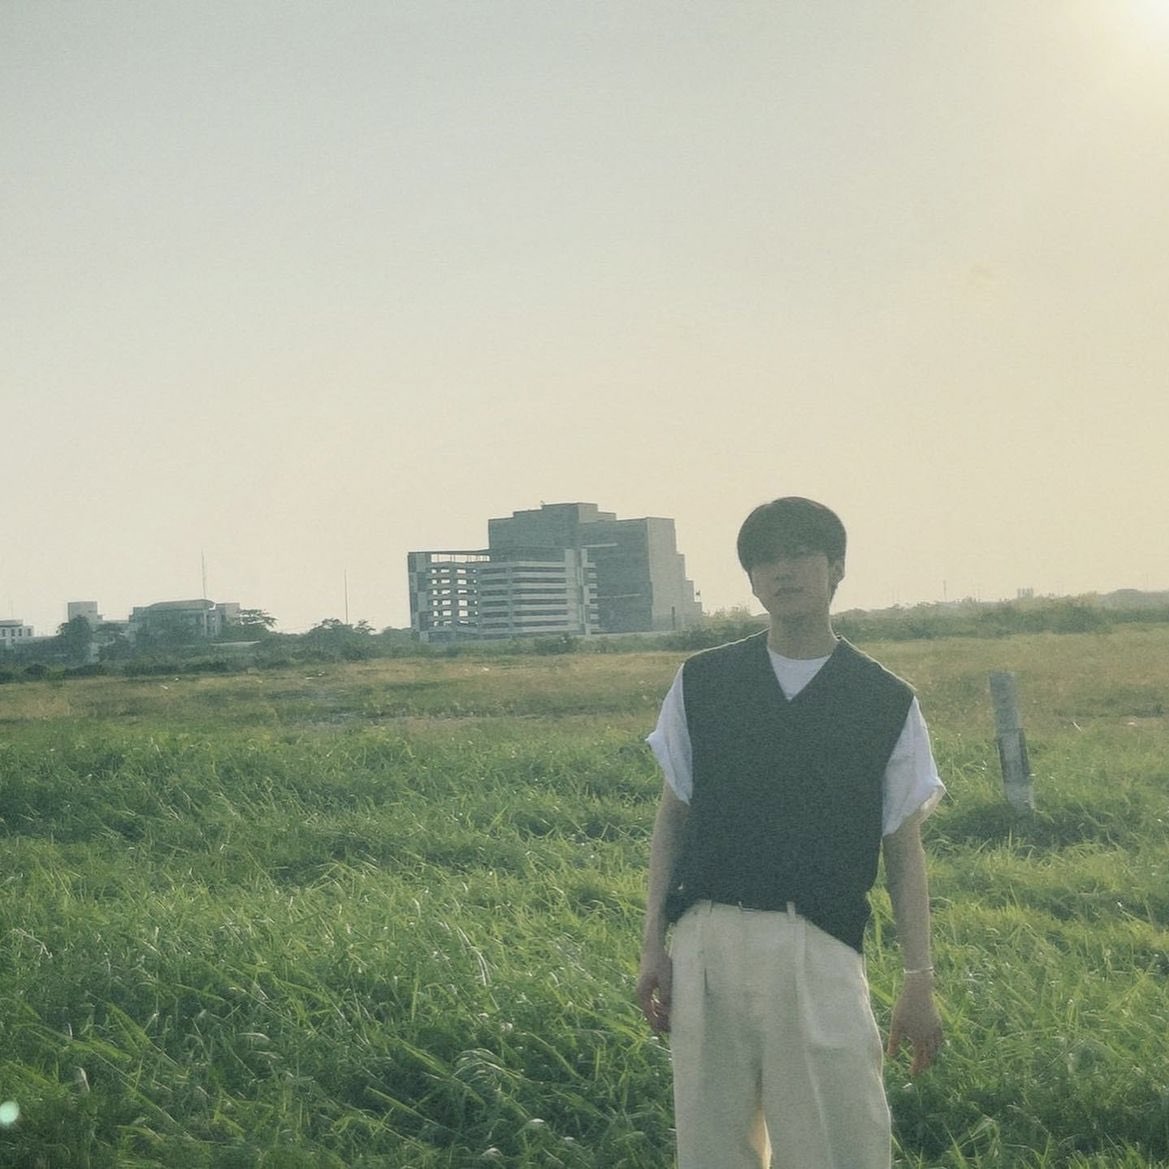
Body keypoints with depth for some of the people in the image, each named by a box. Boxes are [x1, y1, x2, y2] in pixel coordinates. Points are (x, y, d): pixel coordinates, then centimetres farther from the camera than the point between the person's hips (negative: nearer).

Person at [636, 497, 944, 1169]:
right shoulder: (702, 684, 8)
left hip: (822, 948, -1)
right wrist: (654, 946, 6)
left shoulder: (888, 704, 5)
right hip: (708, 939, 2)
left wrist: (921, 981, 2)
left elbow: (905, 850, 7)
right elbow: (673, 818, 12)